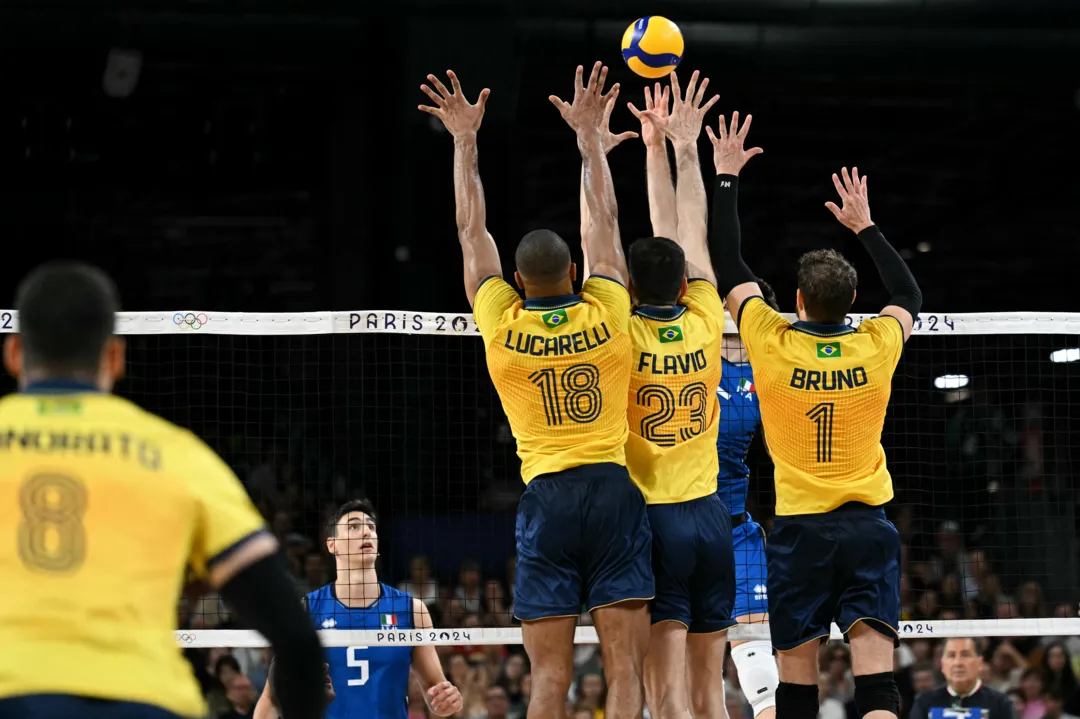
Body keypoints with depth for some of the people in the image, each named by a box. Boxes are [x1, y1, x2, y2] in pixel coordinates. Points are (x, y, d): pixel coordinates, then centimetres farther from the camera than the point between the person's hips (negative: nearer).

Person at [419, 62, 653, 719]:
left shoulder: (502, 325, 2)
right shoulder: (607, 314, 3)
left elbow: (472, 230, 14)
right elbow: (605, 219, 16)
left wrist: (465, 140, 22)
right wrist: (589, 133, 25)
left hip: (546, 495, 0)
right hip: (614, 490, 0)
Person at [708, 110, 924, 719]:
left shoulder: (773, 343, -5)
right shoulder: (877, 346, 0)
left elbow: (730, 266, 8)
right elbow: (910, 296, 23)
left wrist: (726, 179, 17)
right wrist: (866, 225, 30)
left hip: (799, 526, -1)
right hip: (868, 525, 1)